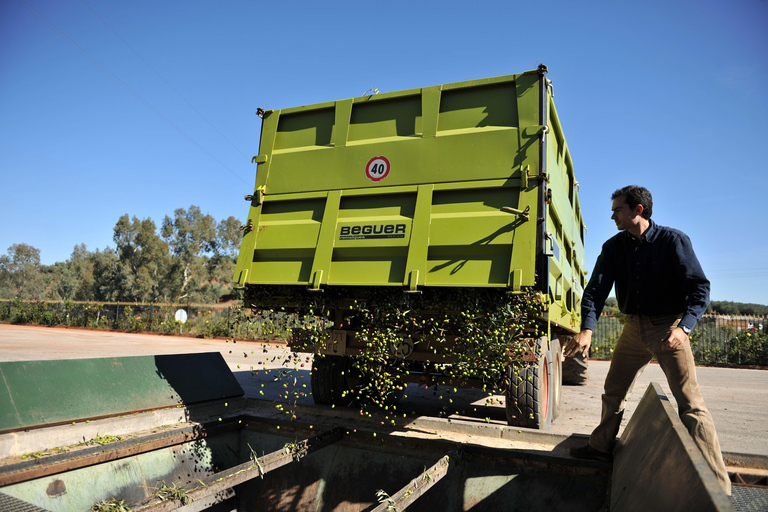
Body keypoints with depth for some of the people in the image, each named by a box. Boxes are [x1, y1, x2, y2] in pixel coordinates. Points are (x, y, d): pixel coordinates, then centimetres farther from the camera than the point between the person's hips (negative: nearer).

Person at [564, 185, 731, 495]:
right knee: (613, 392, 11)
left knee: (689, 402, -8)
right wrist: (587, 328, -24)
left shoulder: (673, 240, -9)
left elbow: (699, 287, -13)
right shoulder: (614, 247, 1)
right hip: (634, 327, 5)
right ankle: (602, 447, 29)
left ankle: (716, 484, 0)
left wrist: (683, 327, -29)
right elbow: (596, 288, -8)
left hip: (669, 326, -4)